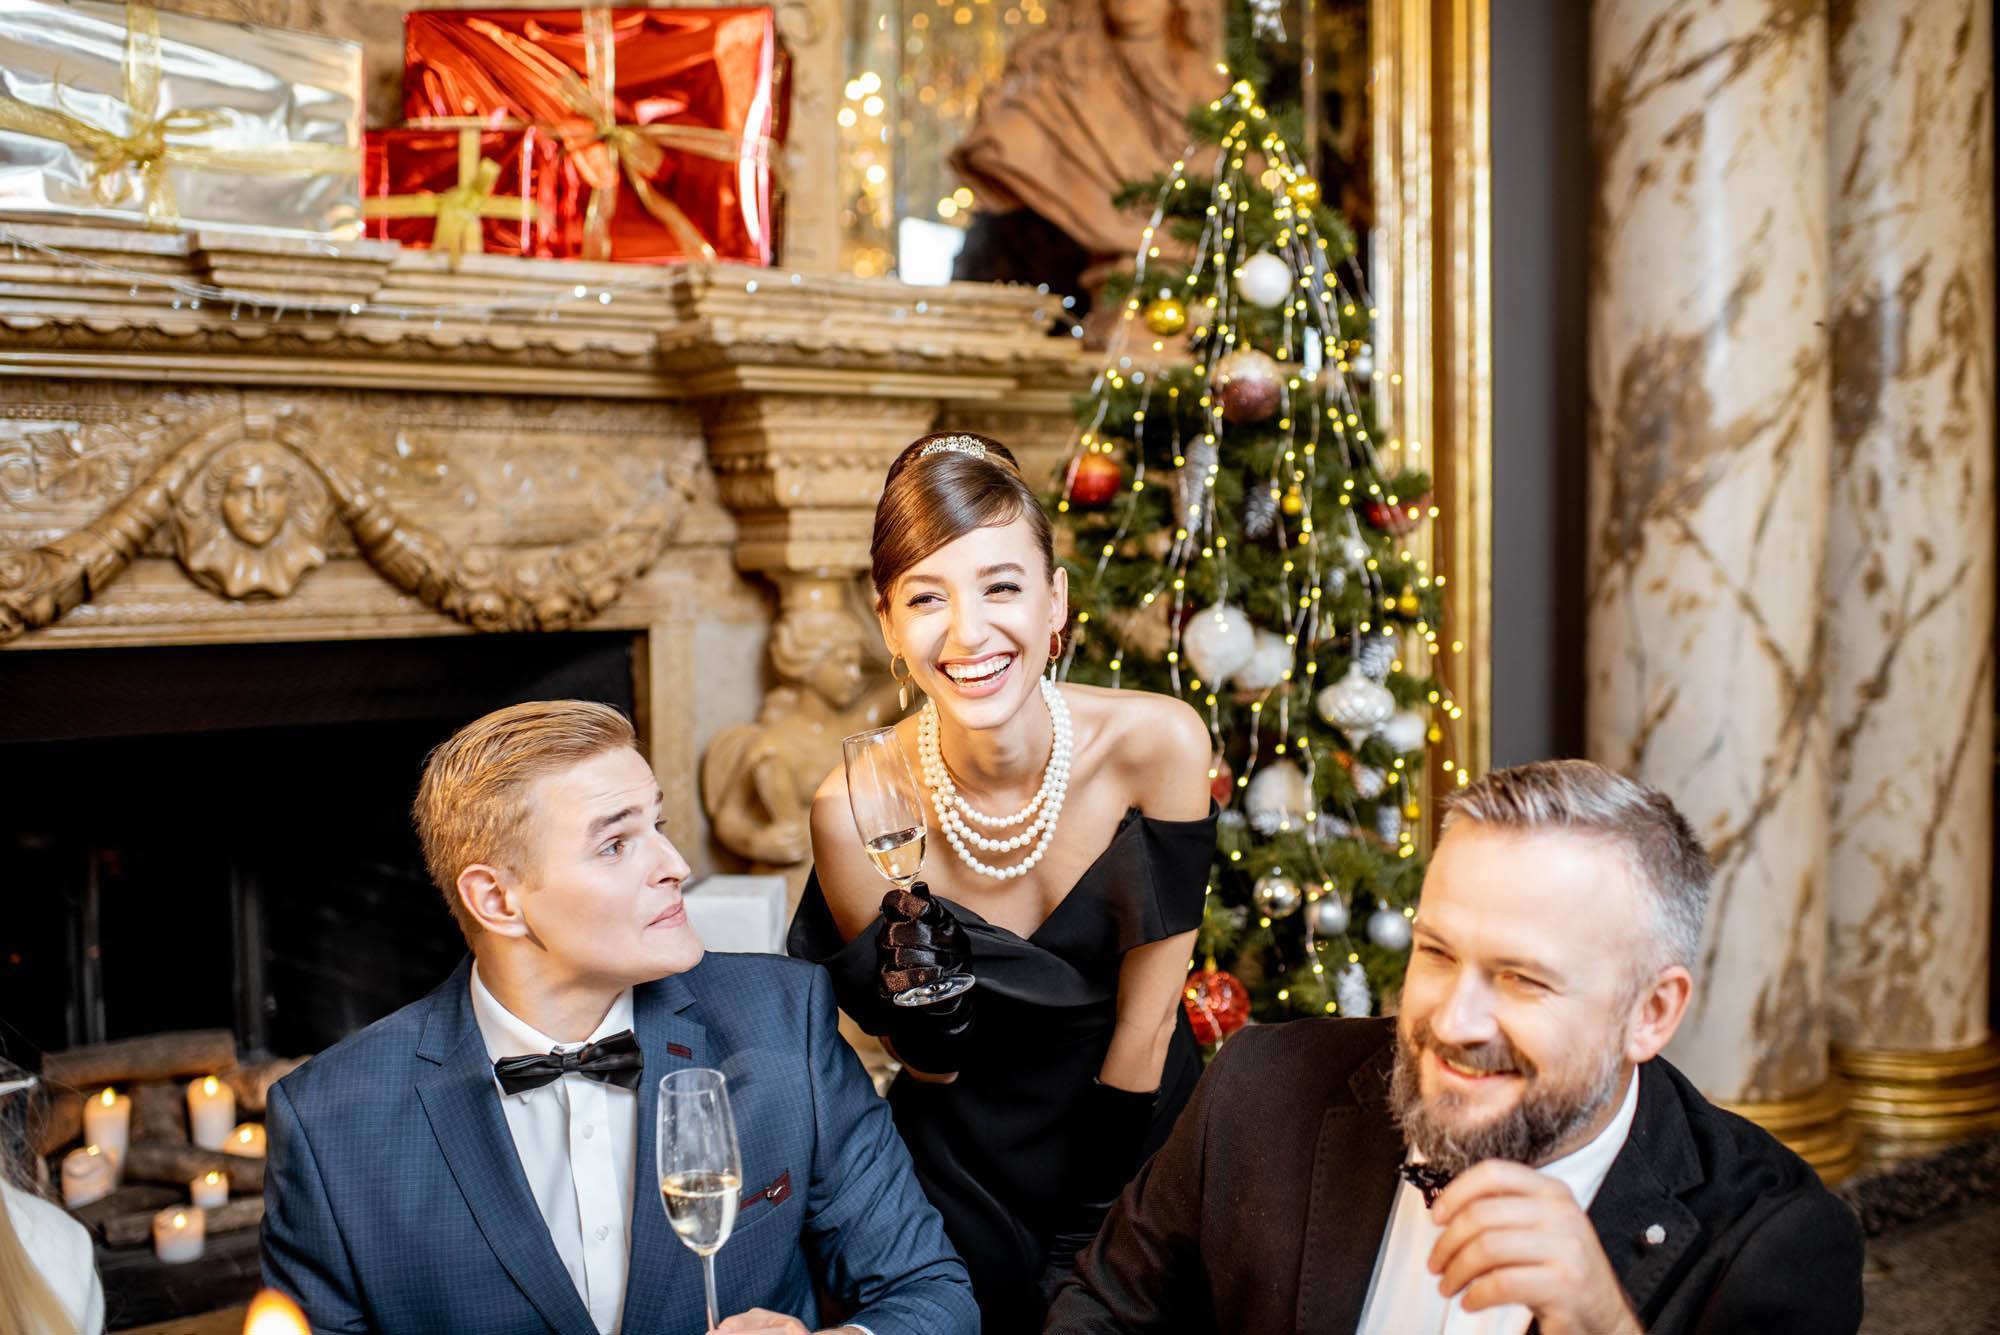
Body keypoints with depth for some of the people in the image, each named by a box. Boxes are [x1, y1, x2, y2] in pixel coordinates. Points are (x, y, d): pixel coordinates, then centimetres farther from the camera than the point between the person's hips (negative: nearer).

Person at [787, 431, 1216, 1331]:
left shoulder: (1157, 745, -23)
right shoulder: (857, 810, -22)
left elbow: (1145, 1019, -14)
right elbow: (929, 1070, -10)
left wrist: (1084, 1233, -9)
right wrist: (920, 1012, -31)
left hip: (1138, 1130, 1)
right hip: (966, 1160, -1)